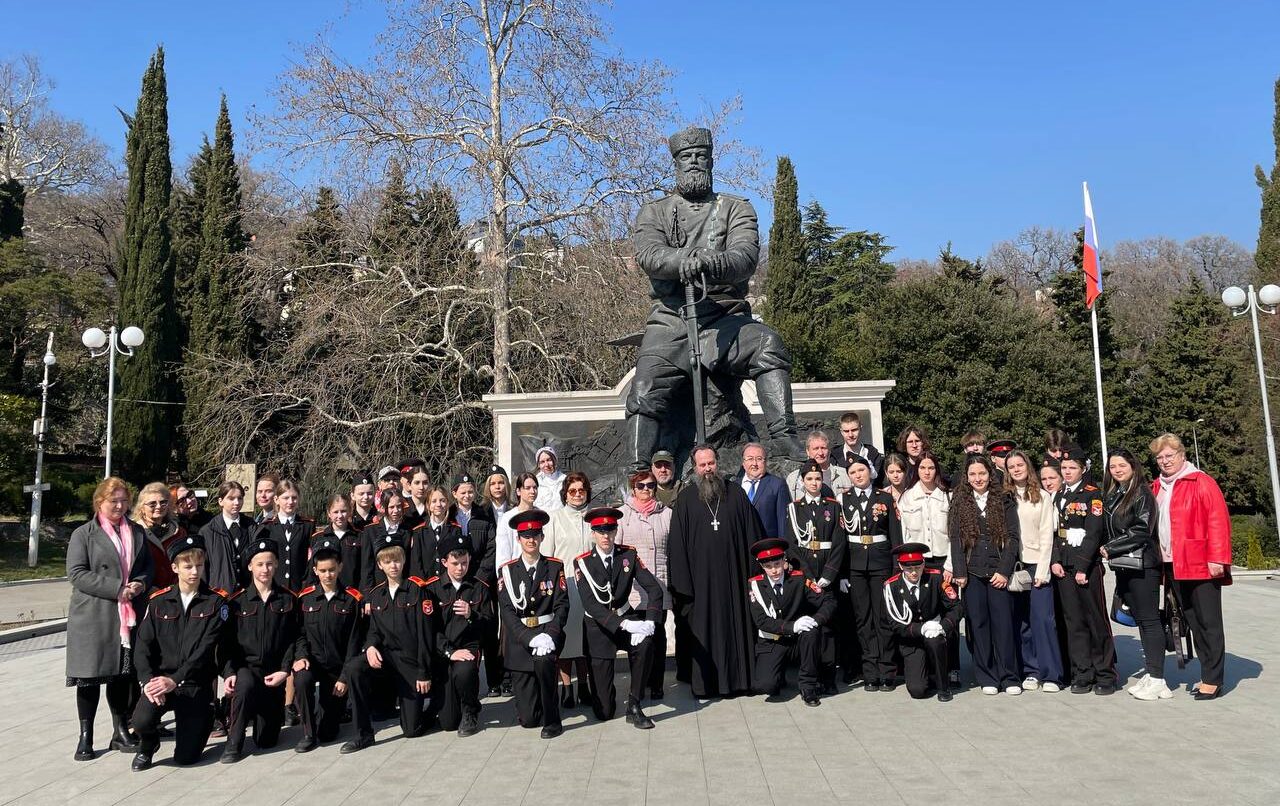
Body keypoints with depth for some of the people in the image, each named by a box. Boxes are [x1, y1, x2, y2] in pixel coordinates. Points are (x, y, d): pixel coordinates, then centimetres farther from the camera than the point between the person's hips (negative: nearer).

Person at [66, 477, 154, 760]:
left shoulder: (137, 532, 13)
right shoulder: (83, 534, -1)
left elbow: (148, 565, 17)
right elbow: (77, 573, -9)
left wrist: (141, 583, -6)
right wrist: (117, 588, -17)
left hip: (128, 616, 4)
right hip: (92, 617, -3)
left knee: (123, 674, 9)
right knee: (91, 675, 2)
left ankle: (121, 731, 20)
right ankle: (85, 737, 13)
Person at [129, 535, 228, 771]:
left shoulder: (216, 602, -4)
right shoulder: (158, 601, 4)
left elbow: (205, 649, -12)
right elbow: (143, 645, -1)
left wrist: (175, 680, -21)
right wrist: (147, 680, -17)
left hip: (196, 683, -1)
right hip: (160, 678, 2)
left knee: (186, 757, -4)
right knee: (142, 720, -29)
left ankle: (204, 717, 29)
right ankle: (148, 745, 8)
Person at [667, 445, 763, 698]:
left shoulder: (736, 494, 5)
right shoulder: (686, 499, 1)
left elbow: (751, 535, 6)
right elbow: (677, 543, -2)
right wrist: (682, 583, -8)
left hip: (733, 577, 1)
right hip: (701, 578, -1)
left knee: (736, 626, 7)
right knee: (702, 629, 3)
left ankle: (737, 679, 19)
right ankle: (704, 684, 13)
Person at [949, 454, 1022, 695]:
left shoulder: (1004, 501, 6)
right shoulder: (959, 503, 8)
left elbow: (1012, 537, 1)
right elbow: (955, 539, 3)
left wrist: (1004, 571, -7)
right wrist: (959, 573, -4)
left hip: (998, 571, -1)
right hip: (972, 572, 1)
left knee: (1003, 622, -2)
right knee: (978, 623, 2)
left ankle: (1009, 677, 7)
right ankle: (986, 678, 10)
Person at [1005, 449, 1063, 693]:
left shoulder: (1042, 497, 6)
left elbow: (1047, 536, 1)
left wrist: (1042, 570, -7)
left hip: (1037, 565, -1)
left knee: (1043, 618, -7)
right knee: (1021, 620, 2)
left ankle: (1051, 675, -1)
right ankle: (1030, 672, 10)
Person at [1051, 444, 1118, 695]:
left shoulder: (1093, 494, -4)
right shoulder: (1059, 496, 14)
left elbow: (1094, 533, -10)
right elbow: (1055, 531, 12)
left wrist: (1082, 567, -14)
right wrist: (1055, 561, -1)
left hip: (1088, 567, -5)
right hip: (1064, 568, 5)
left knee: (1097, 621, 0)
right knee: (1074, 622, 6)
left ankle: (1105, 676, 9)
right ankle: (1082, 675, 12)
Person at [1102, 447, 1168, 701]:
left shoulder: (1142, 494, -7)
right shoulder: (1111, 496, 15)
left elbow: (1141, 530, -15)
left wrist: (1110, 548, -11)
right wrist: (1109, 551, 6)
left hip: (1142, 565, -7)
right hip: (1122, 567, 7)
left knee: (1149, 620, -4)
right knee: (1140, 620, 10)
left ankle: (1157, 680, -1)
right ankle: (1150, 674, 16)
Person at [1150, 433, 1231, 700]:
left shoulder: (1202, 483, -5)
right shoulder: (1156, 488, 15)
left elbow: (1218, 522, -12)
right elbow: (1151, 526, 17)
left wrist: (1217, 559, -17)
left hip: (1201, 566, -6)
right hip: (1173, 567, 6)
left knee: (1209, 623, -1)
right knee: (1194, 622, 11)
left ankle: (1212, 680, 4)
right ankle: (1207, 675, 19)